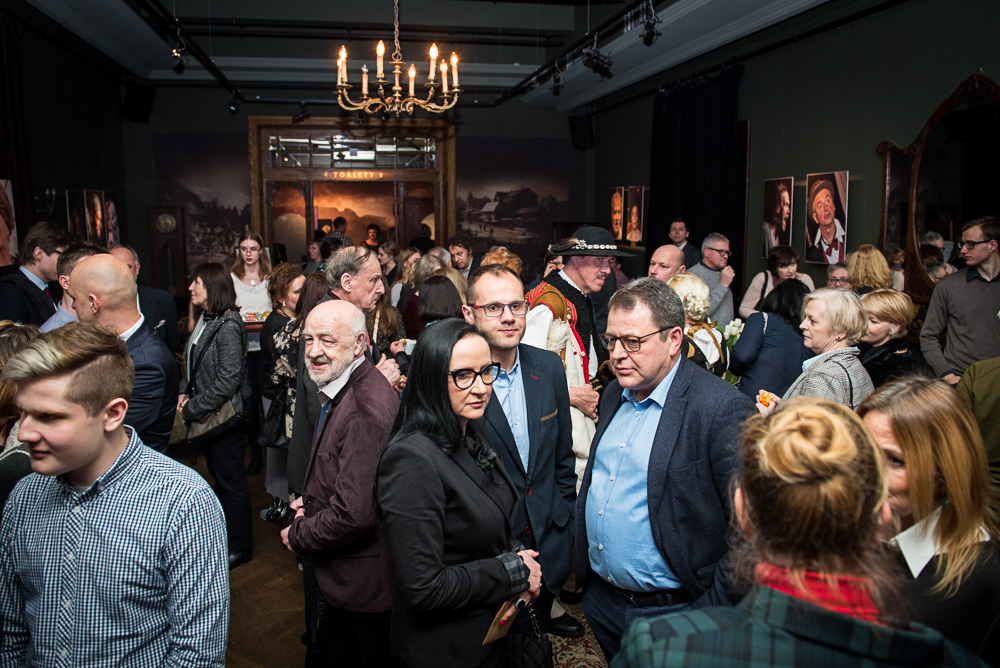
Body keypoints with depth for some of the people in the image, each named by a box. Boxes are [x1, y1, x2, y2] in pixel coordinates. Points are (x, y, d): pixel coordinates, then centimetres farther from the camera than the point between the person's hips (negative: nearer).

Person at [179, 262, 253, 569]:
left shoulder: (228, 326, -22)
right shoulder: (205, 320, 5)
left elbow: (227, 382, -24)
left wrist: (191, 409, -18)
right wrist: (184, 392, 1)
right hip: (206, 415, 9)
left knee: (230, 481, 5)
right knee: (219, 476, 20)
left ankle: (241, 547, 20)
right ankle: (226, 534, 37)